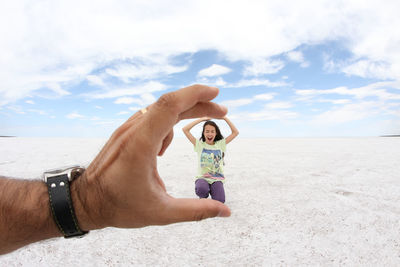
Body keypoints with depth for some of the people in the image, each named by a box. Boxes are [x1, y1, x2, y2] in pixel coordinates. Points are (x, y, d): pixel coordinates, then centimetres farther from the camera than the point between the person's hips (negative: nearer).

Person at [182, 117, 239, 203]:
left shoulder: (220, 144, 8)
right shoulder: (199, 144, 3)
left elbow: (235, 132, 4)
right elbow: (185, 129, -5)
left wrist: (224, 118, -1)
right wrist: (202, 119, -3)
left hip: (217, 179, 1)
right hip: (202, 177, -1)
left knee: (219, 201, -23)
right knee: (201, 190, -35)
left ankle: (212, 191, 12)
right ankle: (203, 197, 3)